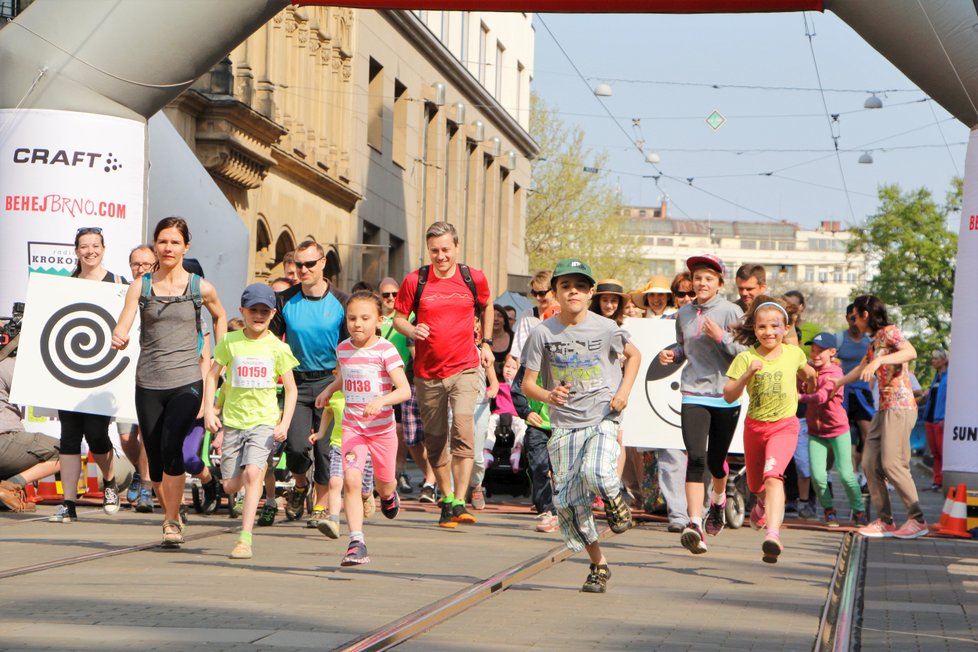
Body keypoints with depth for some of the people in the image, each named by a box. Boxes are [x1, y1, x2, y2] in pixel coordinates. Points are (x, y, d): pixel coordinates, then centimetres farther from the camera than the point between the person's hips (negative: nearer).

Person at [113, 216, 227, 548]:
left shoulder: (200, 288, 2)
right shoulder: (141, 287, 3)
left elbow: (220, 317, 22)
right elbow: (122, 328, -8)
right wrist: (118, 338, -31)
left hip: (187, 382, -2)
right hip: (148, 383, 2)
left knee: (171, 446, -22)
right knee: (155, 459, 6)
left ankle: (172, 523, -15)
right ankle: (172, 516, 28)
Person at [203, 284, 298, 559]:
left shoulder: (278, 348, -1)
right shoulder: (229, 342, 1)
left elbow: (291, 388, 4)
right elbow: (212, 375, 7)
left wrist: (285, 423, -6)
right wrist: (208, 410, -4)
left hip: (264, 421, -2)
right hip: (233, 420, 2)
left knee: (252, 472, -23)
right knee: (230, 485, 3)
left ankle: (245, 538, -21)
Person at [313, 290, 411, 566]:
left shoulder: (385, 350, -13)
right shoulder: (343, 349, 3)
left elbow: (404, 390, -19)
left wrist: (381, 400, -34)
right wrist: (328, 390, 14)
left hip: (381, 427, -2)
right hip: (352, 427, 2)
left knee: (384, 481, 15)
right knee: (351, 480, -16)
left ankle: (388, 495, 55)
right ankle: (357, 543, -17)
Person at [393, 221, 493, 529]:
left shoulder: (474, 278, 0)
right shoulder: (415, 281, -3)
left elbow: (486, 307, 21)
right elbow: (398, 317, 7)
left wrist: (486, 343, 17)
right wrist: (411, 330, -14)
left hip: (464, 368, -2)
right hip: (427, 373, 2)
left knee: (463, 429, -20)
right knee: (435, 440, 10)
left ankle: (460, 503, -22)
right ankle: (446, 499, 26)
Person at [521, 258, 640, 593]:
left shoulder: (606, 328, -3)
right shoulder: (543, 333, -4)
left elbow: (633, 355, 16)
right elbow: (527, 384, -2)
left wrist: (624, 390, 1)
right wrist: (548, 396, -24)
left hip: (603, 418, -2)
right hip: (565, 424, 2)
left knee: (595, 474, -29)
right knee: (567, 500, -1)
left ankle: (616, 499, 8)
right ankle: (598, 565, 16)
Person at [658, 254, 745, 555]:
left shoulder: (731, 312, -4)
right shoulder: (684, 314, 8)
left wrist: (721, 338, -20)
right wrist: (671, 354, 4)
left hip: (726, 396, -2)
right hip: (693, 395, 2)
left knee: (716, 461, 11)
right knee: (696, 458, -16)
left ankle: (718, 501, 45)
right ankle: (695, 525, -24)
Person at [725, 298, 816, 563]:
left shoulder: (794, 353, -3)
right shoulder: (746, 358, -9)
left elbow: (807, 371, 22)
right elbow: (729, 396, -16)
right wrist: (747, 374, -27)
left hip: (784, 425, -2)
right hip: (754, 426, 2)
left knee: (773, 475, -26)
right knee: (756, 484, 18)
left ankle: (773, 534, -37)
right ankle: (764, 504, 56)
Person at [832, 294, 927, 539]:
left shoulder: (889, 332, -6)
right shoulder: (874, 341, 21)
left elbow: (911, 352, -26)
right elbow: (861, 369, 39)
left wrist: (879, 361, -33)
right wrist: (837, 384, 53)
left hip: (900, 406, -9)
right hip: (884, 408, 9)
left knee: (892, 464, -15)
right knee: (870, 463, 1)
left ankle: (917, 520, -9)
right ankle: (884, 521, 4)